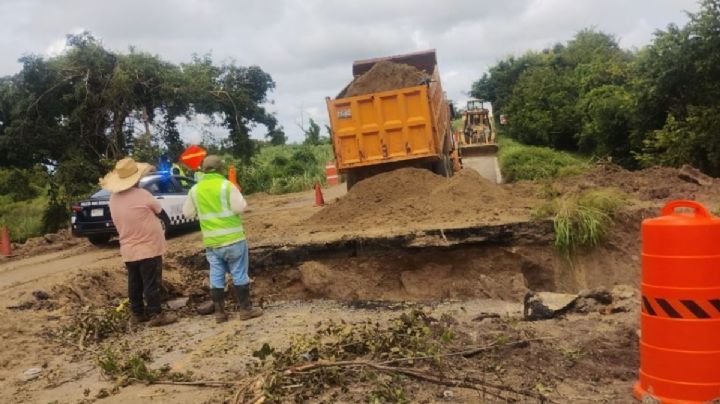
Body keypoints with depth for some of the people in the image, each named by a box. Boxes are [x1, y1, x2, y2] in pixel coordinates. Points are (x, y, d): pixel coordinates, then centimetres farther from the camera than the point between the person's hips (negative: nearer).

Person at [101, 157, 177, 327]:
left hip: (128, 250, 7)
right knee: (151, 283, 0)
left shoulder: (114, 198, 2)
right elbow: (158, 210, -2)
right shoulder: (142, 195, -18)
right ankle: (155, 315, 5)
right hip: (148, 248, -6)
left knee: (134, 284, 15)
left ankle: (137, 313, 24)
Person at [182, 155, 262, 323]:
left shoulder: (195, 189, 5)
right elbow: (239, 207, -14)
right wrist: (240, 198, 5)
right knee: (239, 274, 4)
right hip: (232, 238, -4)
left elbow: (187, 213, 11)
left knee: (216, 276, 10)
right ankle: (245, 309, 9)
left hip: (211, 241, 4)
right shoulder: (226, 185, -10)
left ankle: (219, 312, 14)